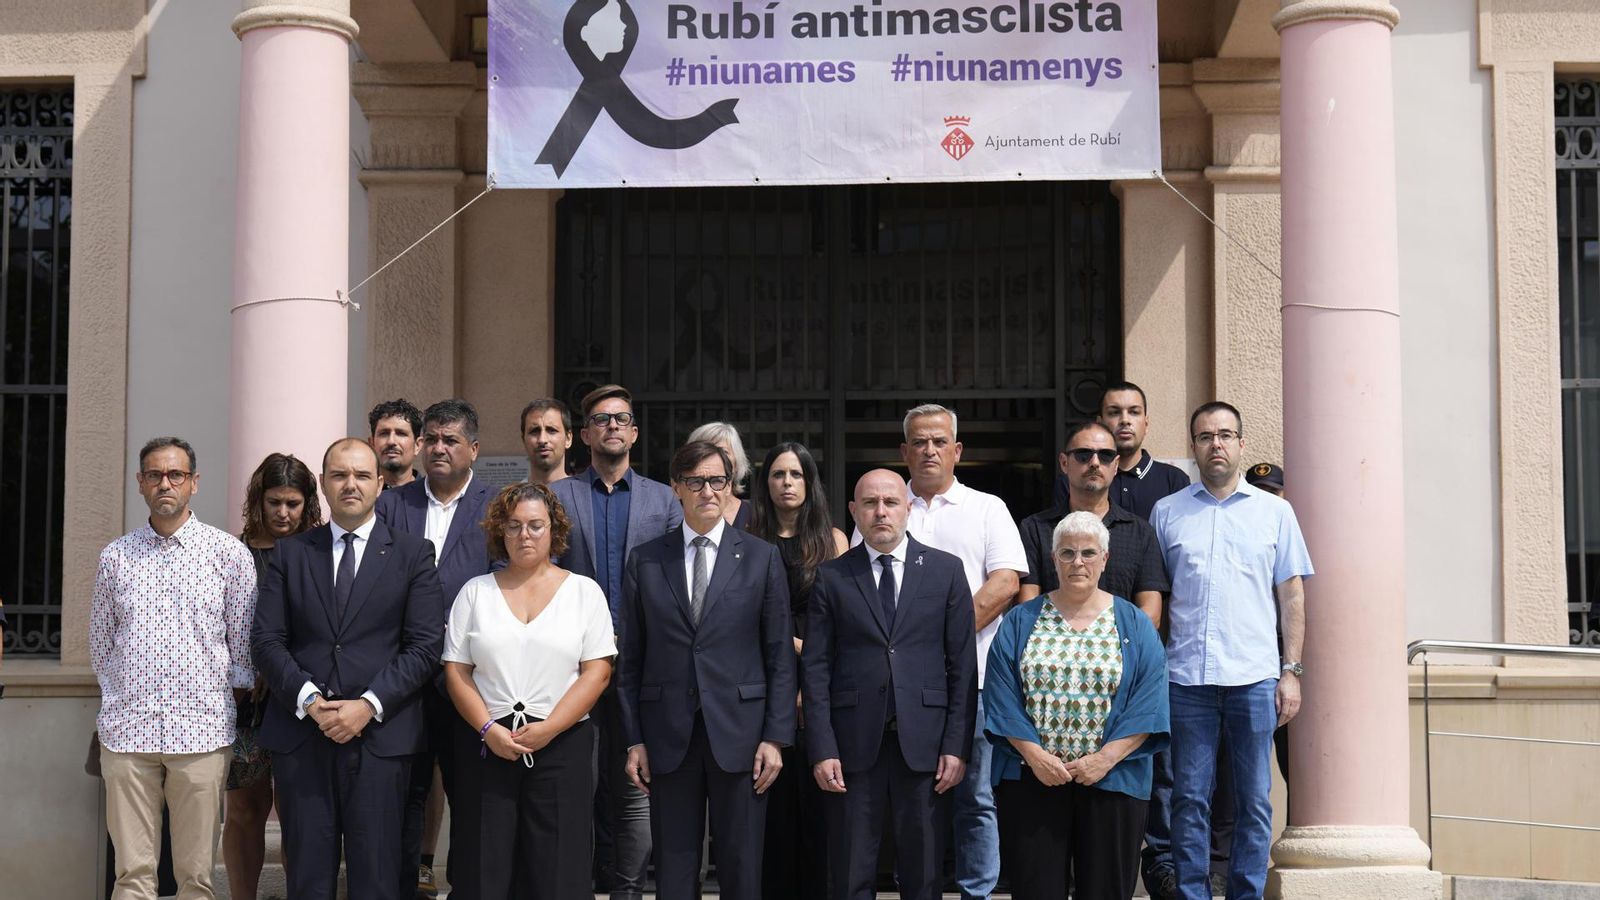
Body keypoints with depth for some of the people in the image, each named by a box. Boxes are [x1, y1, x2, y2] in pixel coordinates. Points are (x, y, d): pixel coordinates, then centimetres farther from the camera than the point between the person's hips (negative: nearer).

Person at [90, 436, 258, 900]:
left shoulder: (229, 553, 4)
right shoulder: (115, 556, 10)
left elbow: (244, 642, 8)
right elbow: (100, 644, 18)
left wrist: (224, 693, 9)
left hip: (202, 733, -1)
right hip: (127, 731, 2)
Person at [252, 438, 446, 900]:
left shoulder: (413, 554, 6)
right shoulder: (290, 553, 12)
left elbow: (425, 645, -1)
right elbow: (267, 640, 5)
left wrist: (368, 705, -12)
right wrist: (310, 699, -10)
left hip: (380, 735, -1)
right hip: (300, 736, 2)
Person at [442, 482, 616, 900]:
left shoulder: (584, 591, 6)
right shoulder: (476, 592, 10)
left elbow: (597, 672, -1)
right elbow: (456, 671, 5)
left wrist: (547, 729, -12)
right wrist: (489, 730, -10)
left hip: (561, 743, -1)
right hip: (485, 744, 1)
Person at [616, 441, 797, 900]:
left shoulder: (762, 558, 4)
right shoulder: (644, 561, 6)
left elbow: (780, 656, 2)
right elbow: (630, 659, 7)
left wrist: (776, 737, -4)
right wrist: (633, 740, 1)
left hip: (738, 732, -1)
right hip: (668, 736, 1)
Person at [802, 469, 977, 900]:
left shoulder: (946, 570, 6)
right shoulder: (831, 577, 6)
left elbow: (962, 665, 3)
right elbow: (816, 668, 2)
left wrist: (957, 746, -3)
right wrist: (822, 749, -6)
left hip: (924, 741, 0)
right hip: (854, 743, 0)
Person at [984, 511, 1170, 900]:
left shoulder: (1134, 625, 6)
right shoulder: (1020, 622, 8)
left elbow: (1147, 703, -3)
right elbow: (1002, 697, 0)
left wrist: (1105, 758, -13)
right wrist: (1034, 755, -12)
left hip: (1110, 781, 0)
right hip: (1031, 779, 0)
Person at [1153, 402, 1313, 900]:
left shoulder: (1274, 512, 10)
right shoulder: (1167, 512, 10)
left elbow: (1292, 595, 9)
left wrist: (1291, 671, 2)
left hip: (1254, 677, 0)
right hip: (1186, 676, 0)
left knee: (1254, 801, 3)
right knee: (1189, 799, 3)